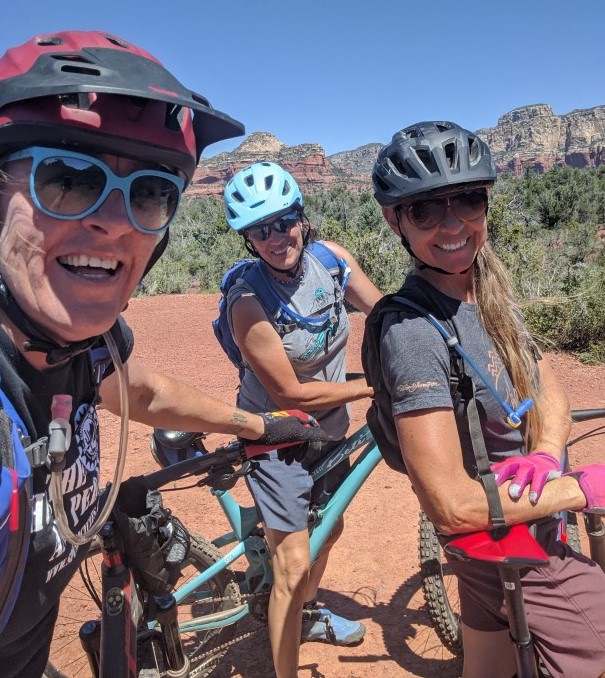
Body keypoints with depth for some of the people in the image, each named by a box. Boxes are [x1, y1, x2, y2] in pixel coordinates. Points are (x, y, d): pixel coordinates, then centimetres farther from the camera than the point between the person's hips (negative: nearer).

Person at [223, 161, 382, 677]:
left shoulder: (331, 258, -11)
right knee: (294, 568, -5)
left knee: (329, 529, 25)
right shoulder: (248, 301, -28)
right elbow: (291, 393, -24)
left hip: (328, 425, 7)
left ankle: (309, 614, 55)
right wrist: (374, 387, -21)